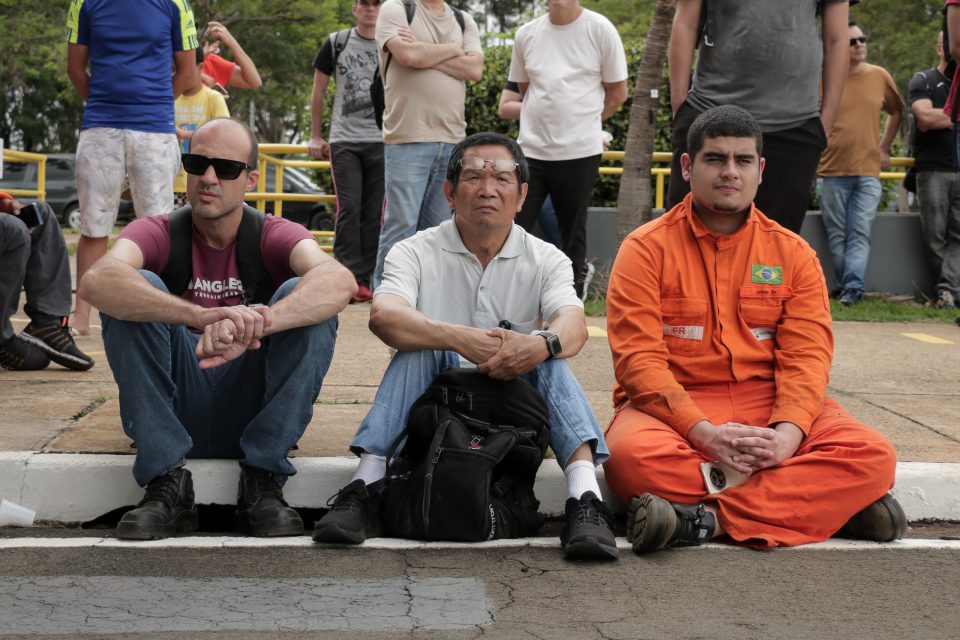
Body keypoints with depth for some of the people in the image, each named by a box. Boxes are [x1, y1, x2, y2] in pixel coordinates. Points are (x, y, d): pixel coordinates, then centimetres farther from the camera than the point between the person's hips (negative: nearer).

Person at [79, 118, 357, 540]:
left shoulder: (273, 236, -3)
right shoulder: (159, 234, -4)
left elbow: (339, 281, -27)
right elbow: (97, 281, -29)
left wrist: (255, 324, -47)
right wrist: (201, 316, -46)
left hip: (252, 412, 0)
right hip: (174, 411, 0)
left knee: (307, 301, -21)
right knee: (137, 289, -21)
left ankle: (262, 483, -18)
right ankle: (166, 485, -20)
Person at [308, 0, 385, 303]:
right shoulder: (337, 43, 5)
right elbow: (318, 90, 11)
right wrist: (315, 136, 8)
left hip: (382, 142, 1)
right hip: (344, 141, -1)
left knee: (375, 213, 1)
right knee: (348, 209, -7)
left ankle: (366, 279, 7)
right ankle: (349, 279, -5)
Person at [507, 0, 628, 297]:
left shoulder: (600, 30, -3)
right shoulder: (526, 34, 6)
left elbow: (617, 93, 4)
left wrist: (583, 122, 10)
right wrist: (548, 122, 12)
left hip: (580, 151, -2)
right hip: (530, 149, 3)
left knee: (573, 235, 6)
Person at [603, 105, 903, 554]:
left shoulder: (793, 253, 10)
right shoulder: (646, 249, 2)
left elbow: (806, 357, 0)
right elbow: (639, 359, -9)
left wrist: (787, 432, -20)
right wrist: (704, 432, -23)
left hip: (770, 404, 3)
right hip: (674, 405, -3)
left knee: (873, 456, -23)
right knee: (631, 456, -37)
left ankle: (704, 519, -32)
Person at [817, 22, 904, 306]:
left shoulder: (879, 76, 6)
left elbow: (896, 112, 21)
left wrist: (884, 149, 15)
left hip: (868, 170, 1)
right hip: (833, 171, -1)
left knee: (860, 234, -9)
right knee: (837, 236, 3)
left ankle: (853, 288, -14)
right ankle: (846, 287, 11)